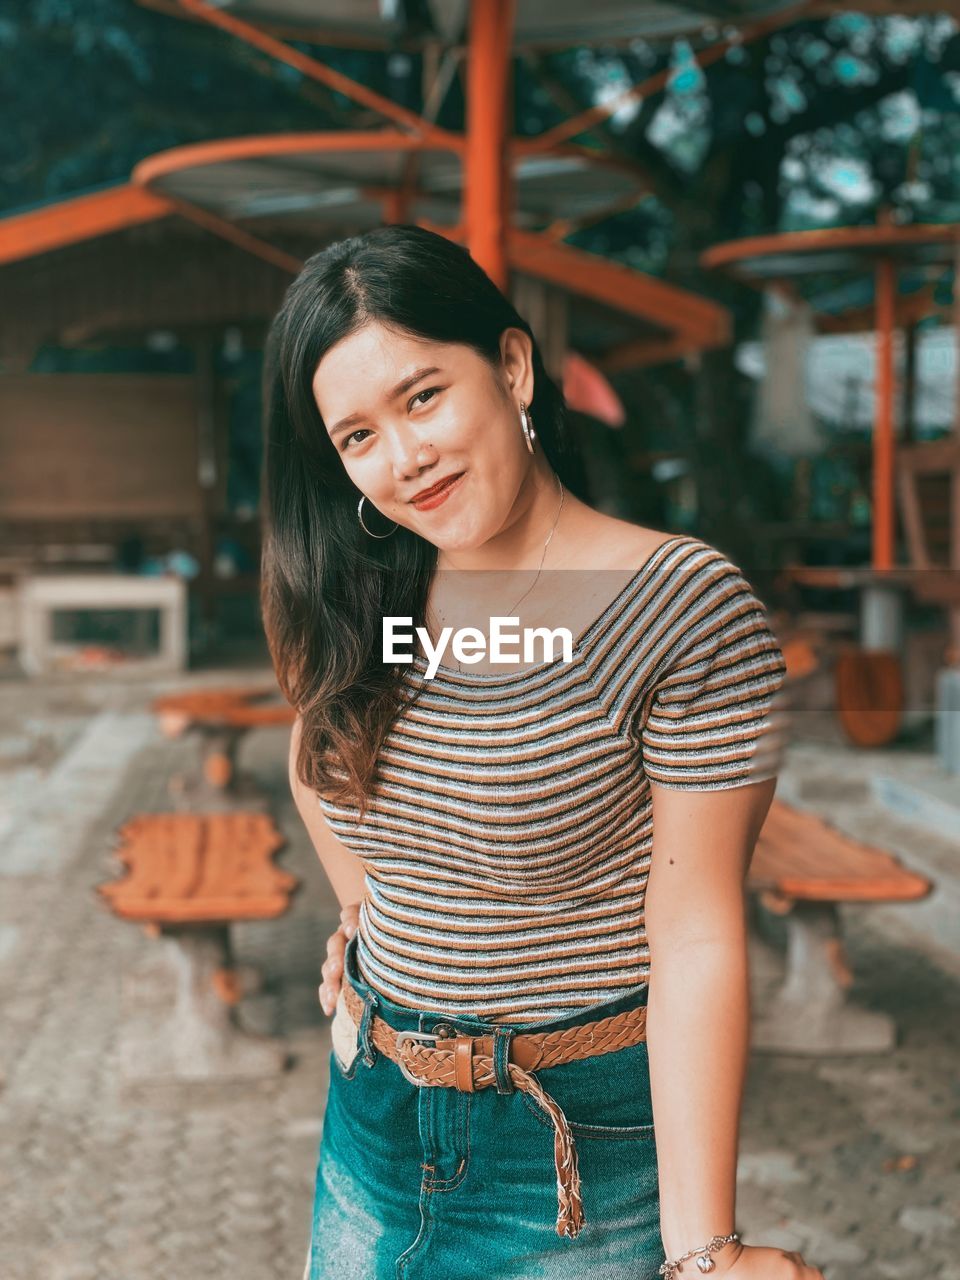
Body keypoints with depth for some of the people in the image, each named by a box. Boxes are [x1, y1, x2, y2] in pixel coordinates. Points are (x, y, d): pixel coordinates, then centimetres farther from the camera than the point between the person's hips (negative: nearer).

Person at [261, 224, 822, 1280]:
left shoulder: (687, 609, -20)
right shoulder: (358, 599, -3)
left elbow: (695, 936, -21)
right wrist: (366, 915, 7)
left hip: (586, 1142, -5)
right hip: (374, 1109, 6)